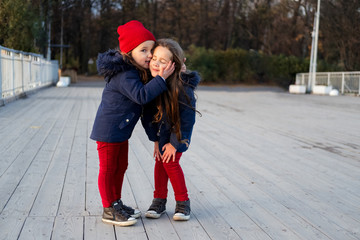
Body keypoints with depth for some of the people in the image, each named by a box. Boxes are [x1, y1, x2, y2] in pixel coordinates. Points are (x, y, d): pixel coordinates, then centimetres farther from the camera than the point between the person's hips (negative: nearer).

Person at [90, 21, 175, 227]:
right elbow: (141, 95, -36)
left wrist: (173, 66, 4)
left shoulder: (136, 71, 6)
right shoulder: (124, 75, -25)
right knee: (108, 169, 2)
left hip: (121, 130, 10)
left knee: (120, 167, 18)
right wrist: (161, 78, -34)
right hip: (108, 130, -10)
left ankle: (117, 203, 31)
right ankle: (109, 210, 12)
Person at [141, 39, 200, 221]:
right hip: (161, 129, 5)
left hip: (178, 131, -5)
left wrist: (174, 143, -18)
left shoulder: (182, 89, -35)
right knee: (160, 161, 8)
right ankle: (159, 200, 22)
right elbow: (148, 114, -8)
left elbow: (187, 120, -24)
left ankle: (183, 202, 12)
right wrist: (155, 139, -6)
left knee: (170, 163, -7)